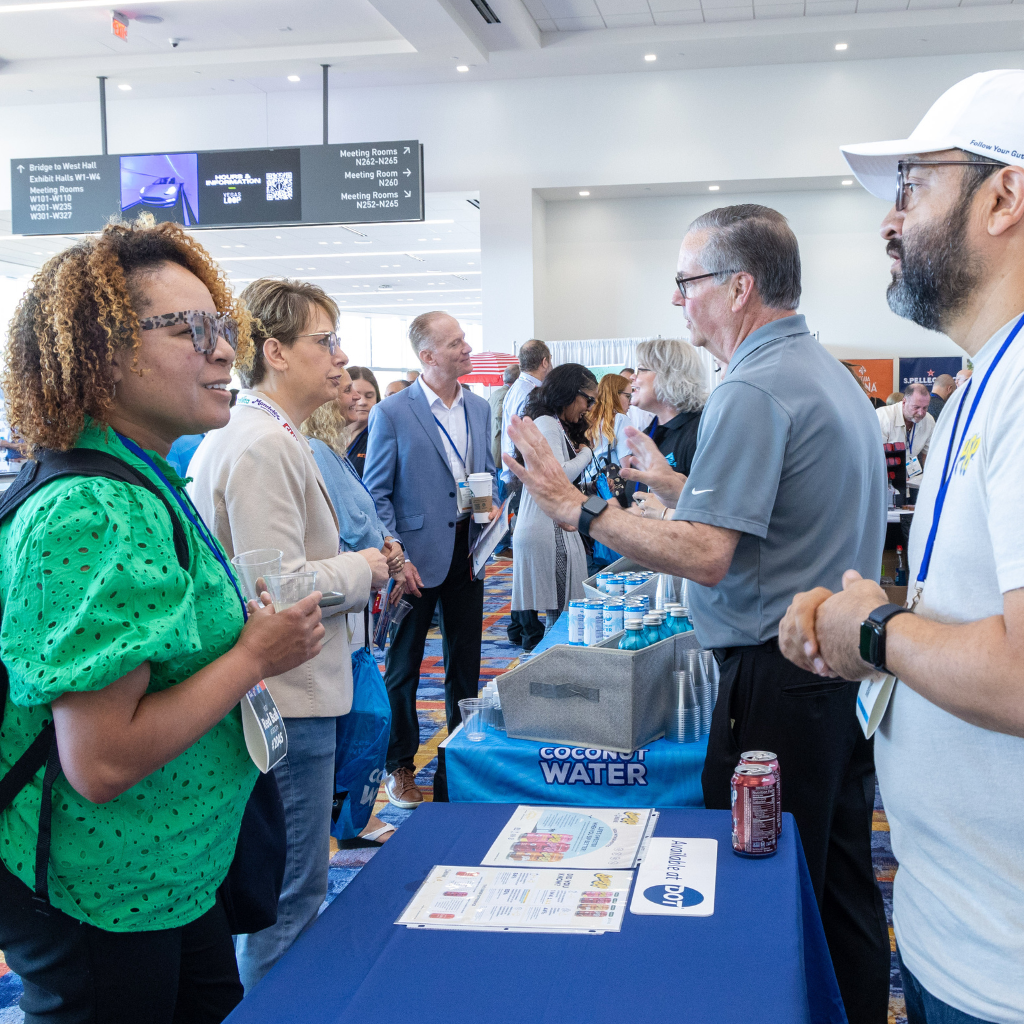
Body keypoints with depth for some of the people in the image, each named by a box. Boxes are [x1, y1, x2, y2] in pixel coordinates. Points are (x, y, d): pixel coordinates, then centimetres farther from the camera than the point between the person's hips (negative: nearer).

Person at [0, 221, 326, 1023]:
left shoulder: (148, 485, 4)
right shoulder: (97, 514, -28)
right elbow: (101, 763, -31)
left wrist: (250, 634, 3)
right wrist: (255, 656, -21)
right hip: (103, 902, -9)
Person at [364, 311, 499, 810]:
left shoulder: (479, 408, 6)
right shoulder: (392, 413, -10)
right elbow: (376, 494, -9)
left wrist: (491, 502, -4)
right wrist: (396, 558, -16)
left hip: (467, 550, 5)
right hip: (418, 554, -5)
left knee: (466, 660, 15)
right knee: (403, 664, 7)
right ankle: (398, 765, 21)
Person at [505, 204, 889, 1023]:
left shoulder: (753, 390, -18)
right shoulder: (831, 373, 14)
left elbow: (706, 556, -24)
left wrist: (579, 509, -20)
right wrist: (670, 481, 23)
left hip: (778, 677, -10)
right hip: (846, 668, 10)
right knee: (842, 879, 19)